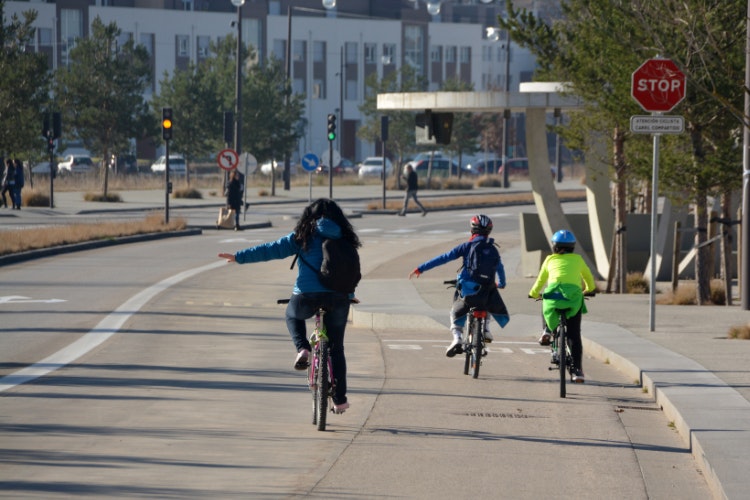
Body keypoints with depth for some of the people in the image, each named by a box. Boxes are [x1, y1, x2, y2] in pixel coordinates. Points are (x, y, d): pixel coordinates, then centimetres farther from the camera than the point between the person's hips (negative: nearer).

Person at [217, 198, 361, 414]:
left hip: (308, 296, -2)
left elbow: (271, 250, 1)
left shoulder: (302, 238, 5)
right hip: (339, 297, 2)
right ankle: (340, 400, 14)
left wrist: (239, 257, 5)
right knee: (336, 348, 16)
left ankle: (303, 350, 6)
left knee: (293, 315, 33)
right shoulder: (344, 240, 10)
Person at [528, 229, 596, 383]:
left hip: (553, 292, 0)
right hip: (574, 294, 0)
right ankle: (577, 371, -4)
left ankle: (547, 331, 15)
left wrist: (534, 294, 49)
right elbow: (589, 278, 37)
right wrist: (590, 290, 58)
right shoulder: (577, 259, 24)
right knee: (574, 335, 5)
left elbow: (540, 280, 30)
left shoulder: (550, 260, 23)